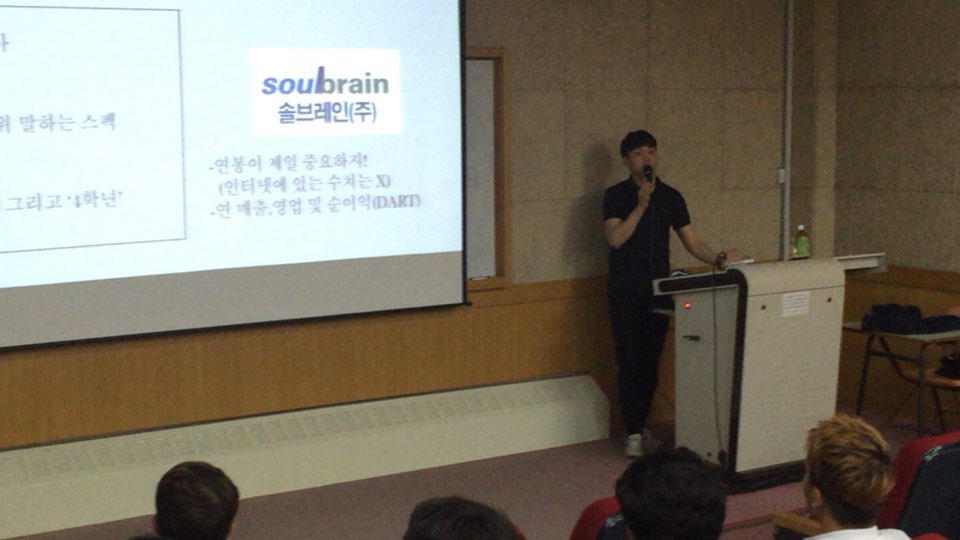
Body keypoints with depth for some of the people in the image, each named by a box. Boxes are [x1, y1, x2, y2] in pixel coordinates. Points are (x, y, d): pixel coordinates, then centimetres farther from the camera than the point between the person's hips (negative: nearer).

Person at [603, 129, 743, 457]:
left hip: (659, 289, 3)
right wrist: (641, 205, -21)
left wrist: (719, 258, -13)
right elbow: (615, 238, -16)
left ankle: (642, 426, 18)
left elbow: (692, 242, 4)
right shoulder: (616, 195, -2)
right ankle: (633, 433, -2)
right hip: (625, 291, -3)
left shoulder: (670, 197, 7)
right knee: (629, 361, -6)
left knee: (651, 361, 5)